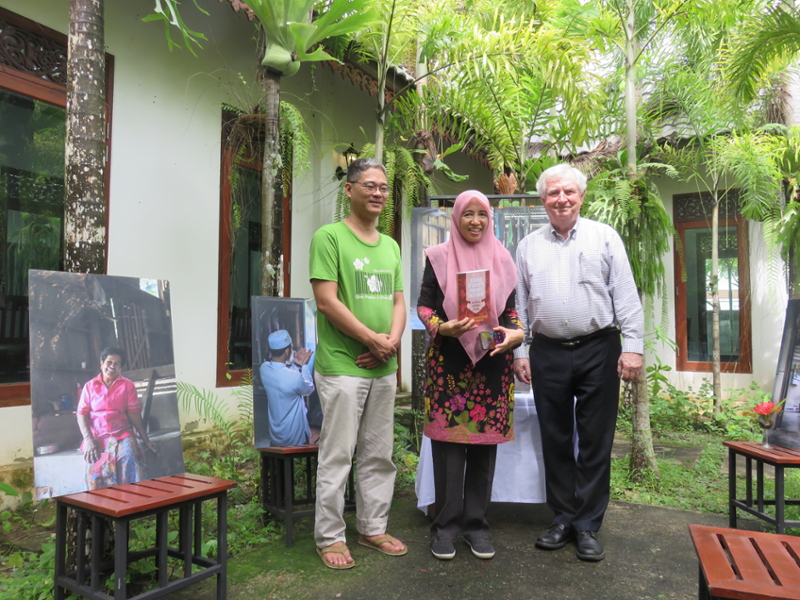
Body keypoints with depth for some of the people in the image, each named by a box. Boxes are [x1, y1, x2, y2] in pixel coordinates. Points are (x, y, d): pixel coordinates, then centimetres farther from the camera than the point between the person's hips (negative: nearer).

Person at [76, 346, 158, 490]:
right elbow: (82, 414, 3)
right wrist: (88, 440, -12)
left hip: (122, 435, 0)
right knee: (95, 466, -26)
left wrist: (146, 440, -1)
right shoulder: (90, 386, 9)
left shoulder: (127, 385, 7)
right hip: (96, 437, 1)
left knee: (129, 458, -30)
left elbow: (133, 413, 4)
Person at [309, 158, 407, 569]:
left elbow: (398, 300, 14)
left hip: (384, 367, 7)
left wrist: (392, 341, -4)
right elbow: (327, 301, -14)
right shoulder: (330, 237, -6)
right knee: (337, 455, 1)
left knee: (379, 456, 14)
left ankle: (373, 528, 29)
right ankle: (329, 537, 17)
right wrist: (373, 339, -12)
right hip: (342, 365, -7)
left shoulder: (391, 246, 15)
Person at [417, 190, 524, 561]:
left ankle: (475, 522, 18)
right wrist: (441, 327, -17)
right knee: (448, 438, -2)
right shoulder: (439, 257, 5)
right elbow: (424, 305, 2)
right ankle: (445, 524, 11)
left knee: (485, 440, 5)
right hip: (449, 360, -2)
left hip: (492, 360, 3)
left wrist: (517, 333, -6)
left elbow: (510, 310, 14)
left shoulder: (501, 258, 12)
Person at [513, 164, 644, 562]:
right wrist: (519, 352, 5)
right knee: (555, 440, 9)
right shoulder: (528, 246, 10)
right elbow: (519, 304, 10)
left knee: (595, 442, 4)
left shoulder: (604, 237, 4)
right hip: (548, 353, 2)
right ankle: (563, 518, 24)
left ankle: (588, 525, 17)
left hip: (598, 350, -2)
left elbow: (626, 296, 0)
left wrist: (633, 346, -7)